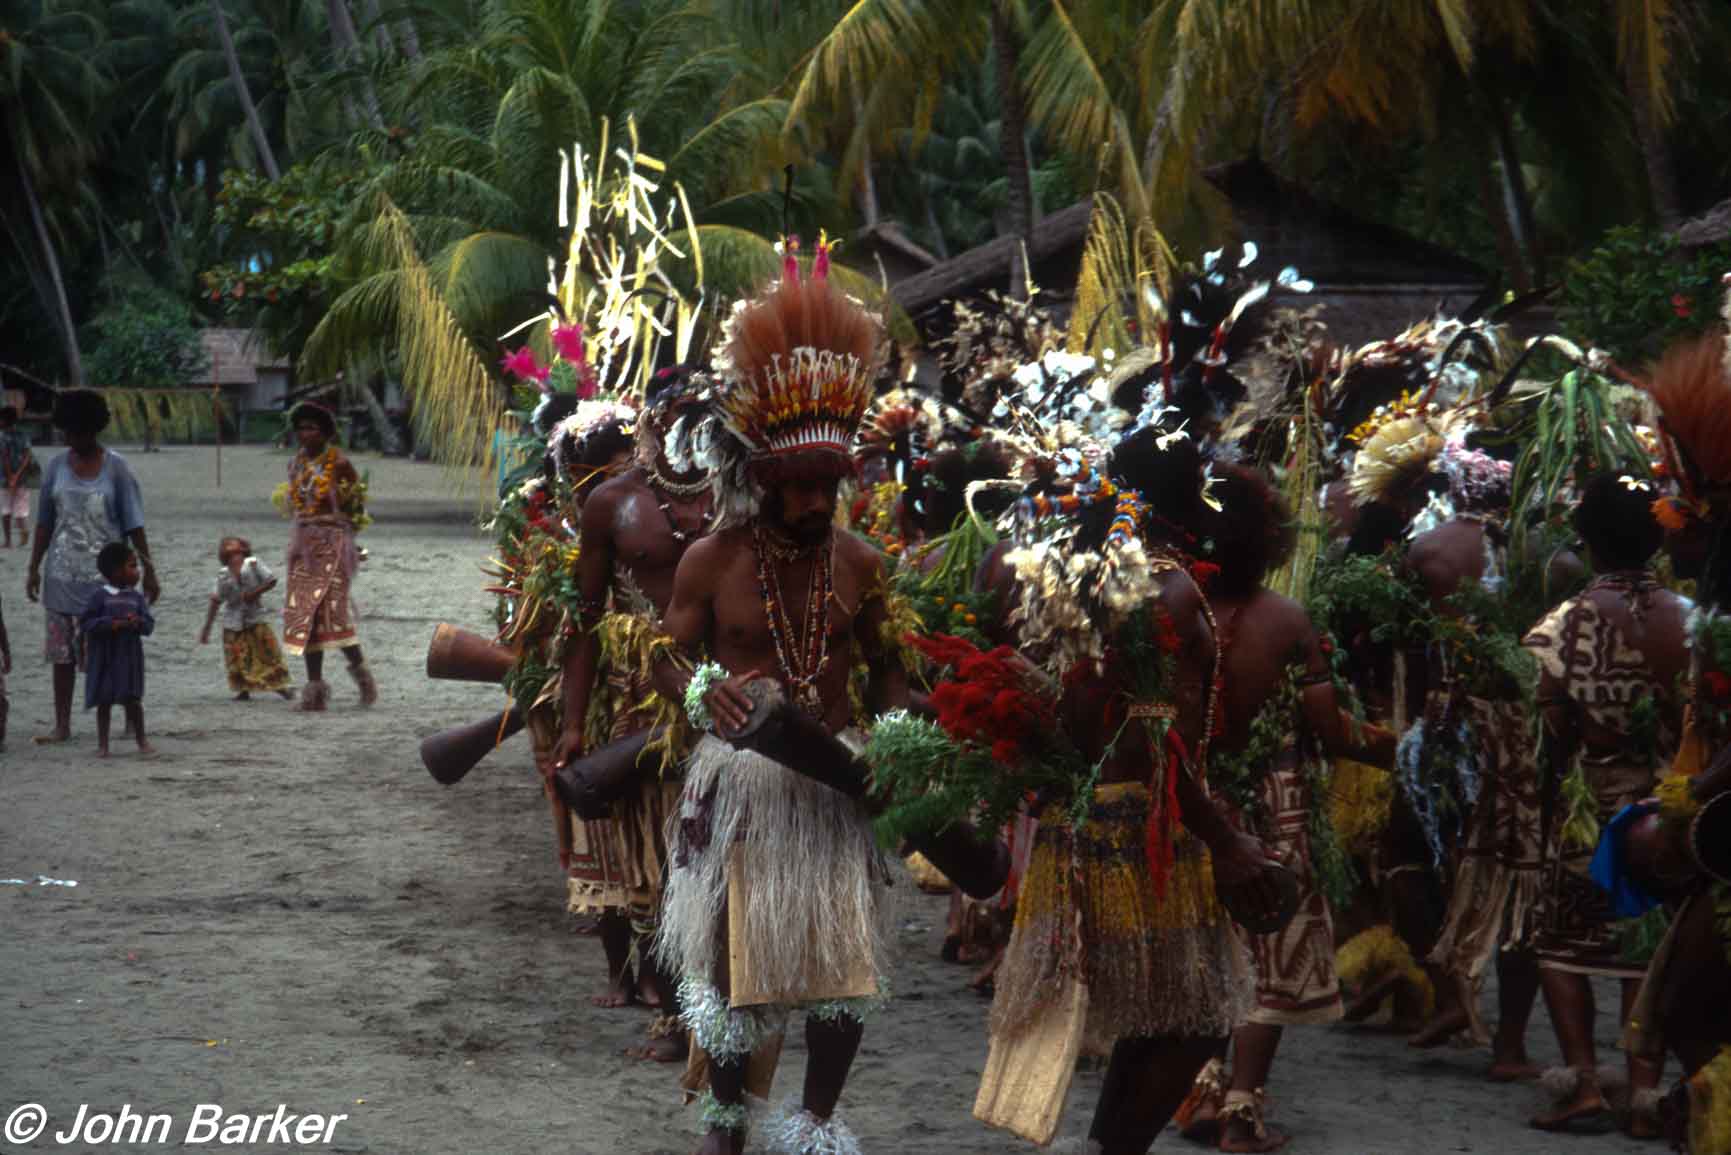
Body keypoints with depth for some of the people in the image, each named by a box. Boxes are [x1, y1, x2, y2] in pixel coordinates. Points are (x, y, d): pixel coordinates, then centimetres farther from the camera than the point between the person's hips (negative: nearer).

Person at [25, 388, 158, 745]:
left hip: (105, 573, -3)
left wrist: (148, 570, -6)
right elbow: (44, 523, 10)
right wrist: (34, 568, 7)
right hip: (62, 570, 3)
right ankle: (62, 725, 8)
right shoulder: (57, 467, 5)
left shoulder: (116, 468, -3)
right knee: (61, 650, 3)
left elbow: (133, 524, -3)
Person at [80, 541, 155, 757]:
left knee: (133, 699, 5)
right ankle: (102, 744, 13)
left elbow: (149, 624, 2)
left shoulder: (136, 597, 5)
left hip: (129, 656, 2)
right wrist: (110, 624, -20)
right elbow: (85, 623, -10)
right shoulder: (100, 597, -5)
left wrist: (138, 623, -20)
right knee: (104, 701, 5)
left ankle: (141, 741, 17)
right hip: (104, 656, -2)